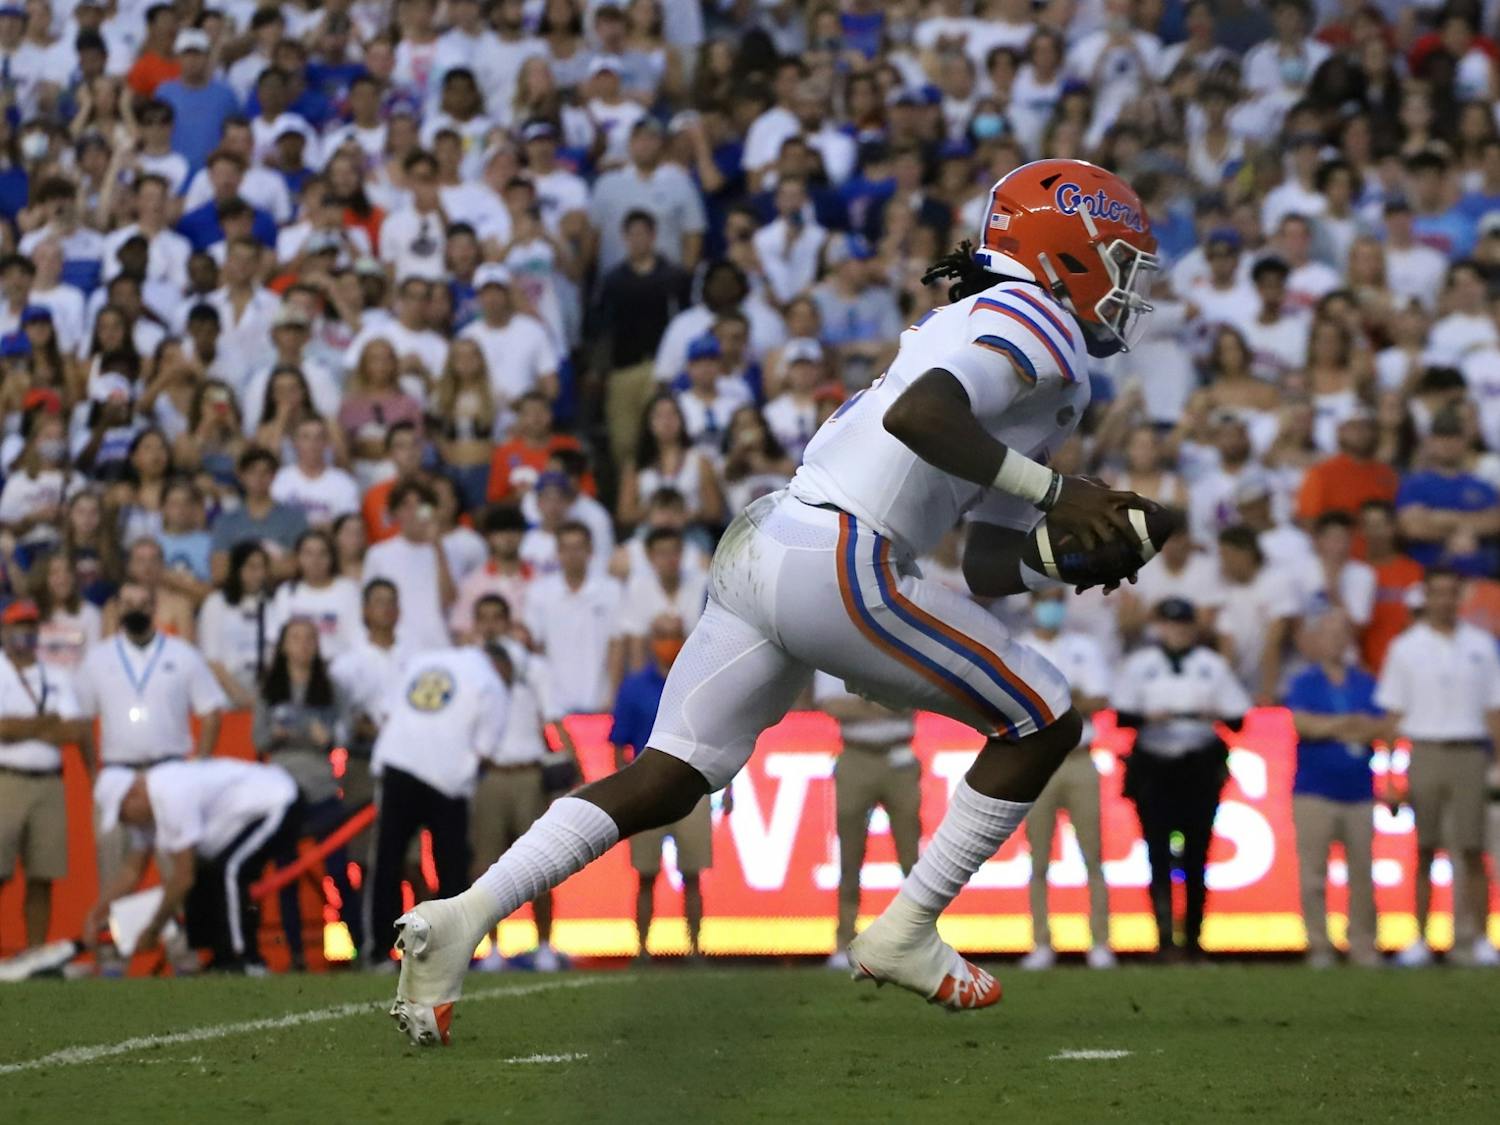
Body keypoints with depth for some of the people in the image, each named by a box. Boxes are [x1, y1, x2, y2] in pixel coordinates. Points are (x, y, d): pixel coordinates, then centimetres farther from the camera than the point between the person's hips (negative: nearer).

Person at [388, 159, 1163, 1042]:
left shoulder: (976, 325, 29)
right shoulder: (1042, 326, -2)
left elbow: (991, 570, 29)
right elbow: (917, 417, -22)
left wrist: (1080, 543, 13)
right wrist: (1051, 490, -16)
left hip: (761, 548, 9)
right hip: (838, 564, -9)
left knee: (666, 784, 8)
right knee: (1044, 726, 4)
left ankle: (467, 915, -3)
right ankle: (906, 933, 7)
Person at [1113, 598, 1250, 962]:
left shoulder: (1212, 665, 11)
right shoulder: (1139, 665, 8)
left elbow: (1237, 719, 7)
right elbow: (1122, 716, 3)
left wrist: (1217, 715, -15)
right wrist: (1147, 717, -17)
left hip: (1201, 768, 1)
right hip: (1152, 766, -1)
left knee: (1196, 855, 3)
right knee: (1158, 853, -10)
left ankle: (1193, 938, 11)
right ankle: (1165, 938, -13)